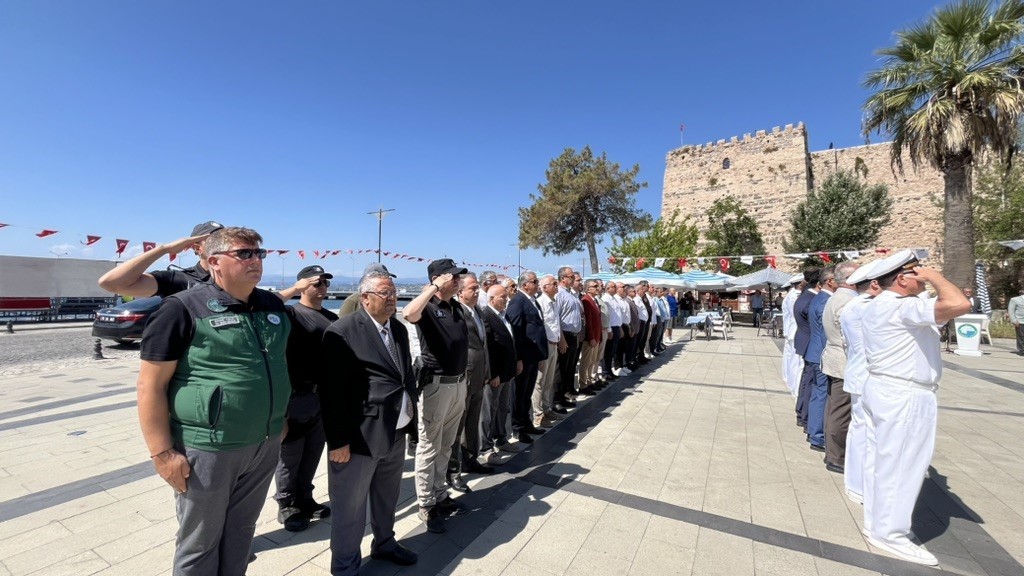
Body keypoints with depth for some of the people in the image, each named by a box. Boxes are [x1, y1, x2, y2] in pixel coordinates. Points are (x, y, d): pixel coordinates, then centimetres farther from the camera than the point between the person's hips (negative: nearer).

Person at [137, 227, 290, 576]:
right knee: (200, 541, 16)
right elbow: (151, 385, -11)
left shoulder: (273, 306, 4)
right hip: (207, 448, -5)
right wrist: (163, 453, -13)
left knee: (240, 531, 22)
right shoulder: (185, 309, -12)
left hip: (265, 445, 5)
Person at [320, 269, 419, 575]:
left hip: (396, 433, 7)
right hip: (359, 435, -7)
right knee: (350, 507, 12)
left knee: (387, 498, 26)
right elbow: (332, 390, -17)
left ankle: (384, 543, 49)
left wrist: (411, 416, 11)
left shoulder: (399, 329, 8)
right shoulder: (342, 331, -15)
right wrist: (338, 440, -16)